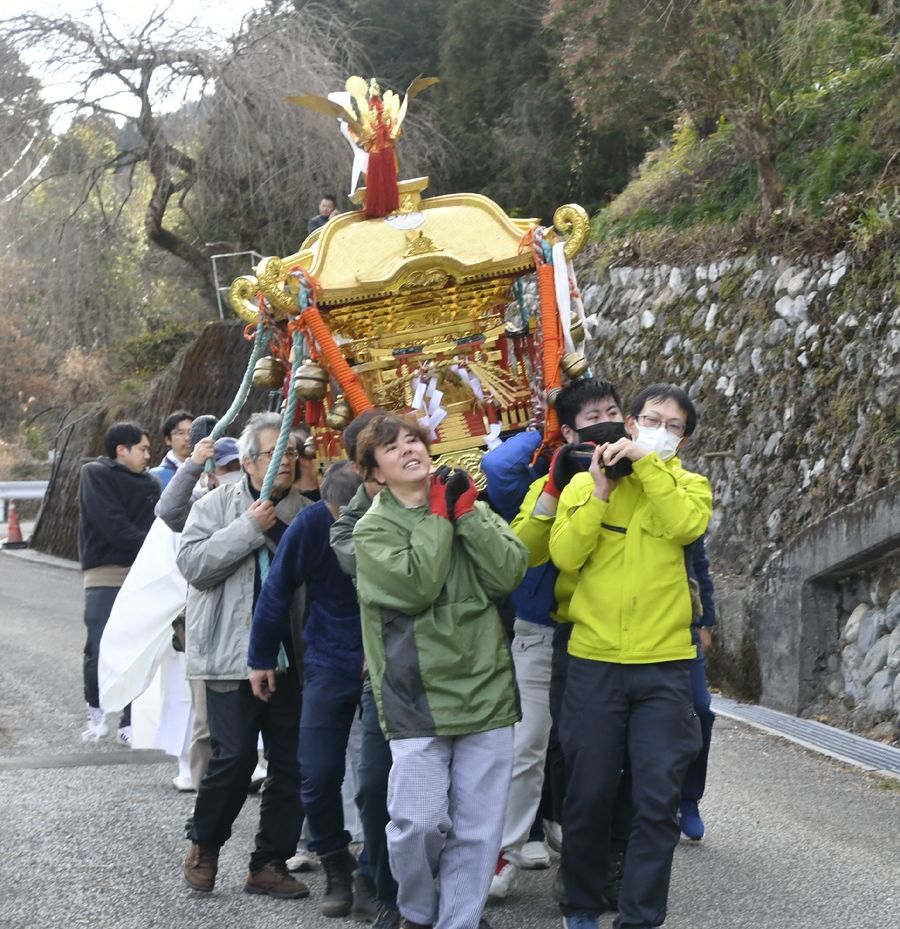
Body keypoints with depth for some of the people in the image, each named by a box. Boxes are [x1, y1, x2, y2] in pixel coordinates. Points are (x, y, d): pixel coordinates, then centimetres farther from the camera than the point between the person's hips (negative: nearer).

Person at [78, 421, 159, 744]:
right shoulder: (95, 474, 0)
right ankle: (96, 710, 14)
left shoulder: (149, 484, 16)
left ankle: (130, 723, 8)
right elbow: (113, 526, -10)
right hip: (105, 575, -4)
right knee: (100, 652, -8)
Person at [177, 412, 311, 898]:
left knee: (291, 761, 5)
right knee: (234, 755, -9)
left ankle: (269, 863, 17)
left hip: (290, 655, 4)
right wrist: (250, 527, -15)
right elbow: (192, 562, -11)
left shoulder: (305, 512, 9)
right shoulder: (216, 505, 2)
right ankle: (203, 843, 16)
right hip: (233, 653, -4)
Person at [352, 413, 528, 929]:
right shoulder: (373, 529, 1)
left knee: (478, 828, 4)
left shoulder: (474, 508, 11)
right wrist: (439, 516, -7)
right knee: (420, 823, -7)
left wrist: (466, 513, -7)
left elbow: (511, 572, -4)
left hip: (486, 689, 3)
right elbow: (415, 586, -16)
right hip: (417, 698, -3)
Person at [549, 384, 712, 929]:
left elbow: (687, 525, -16)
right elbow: (565, 556, -8)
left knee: (658, 800, -2)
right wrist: (601, 490, -13)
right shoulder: (585, 483, 6)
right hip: (593, 663, 0)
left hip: (664, 666, 0)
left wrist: (647, 463, -16)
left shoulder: (689, 485, 7)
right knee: (589, 794, 6)